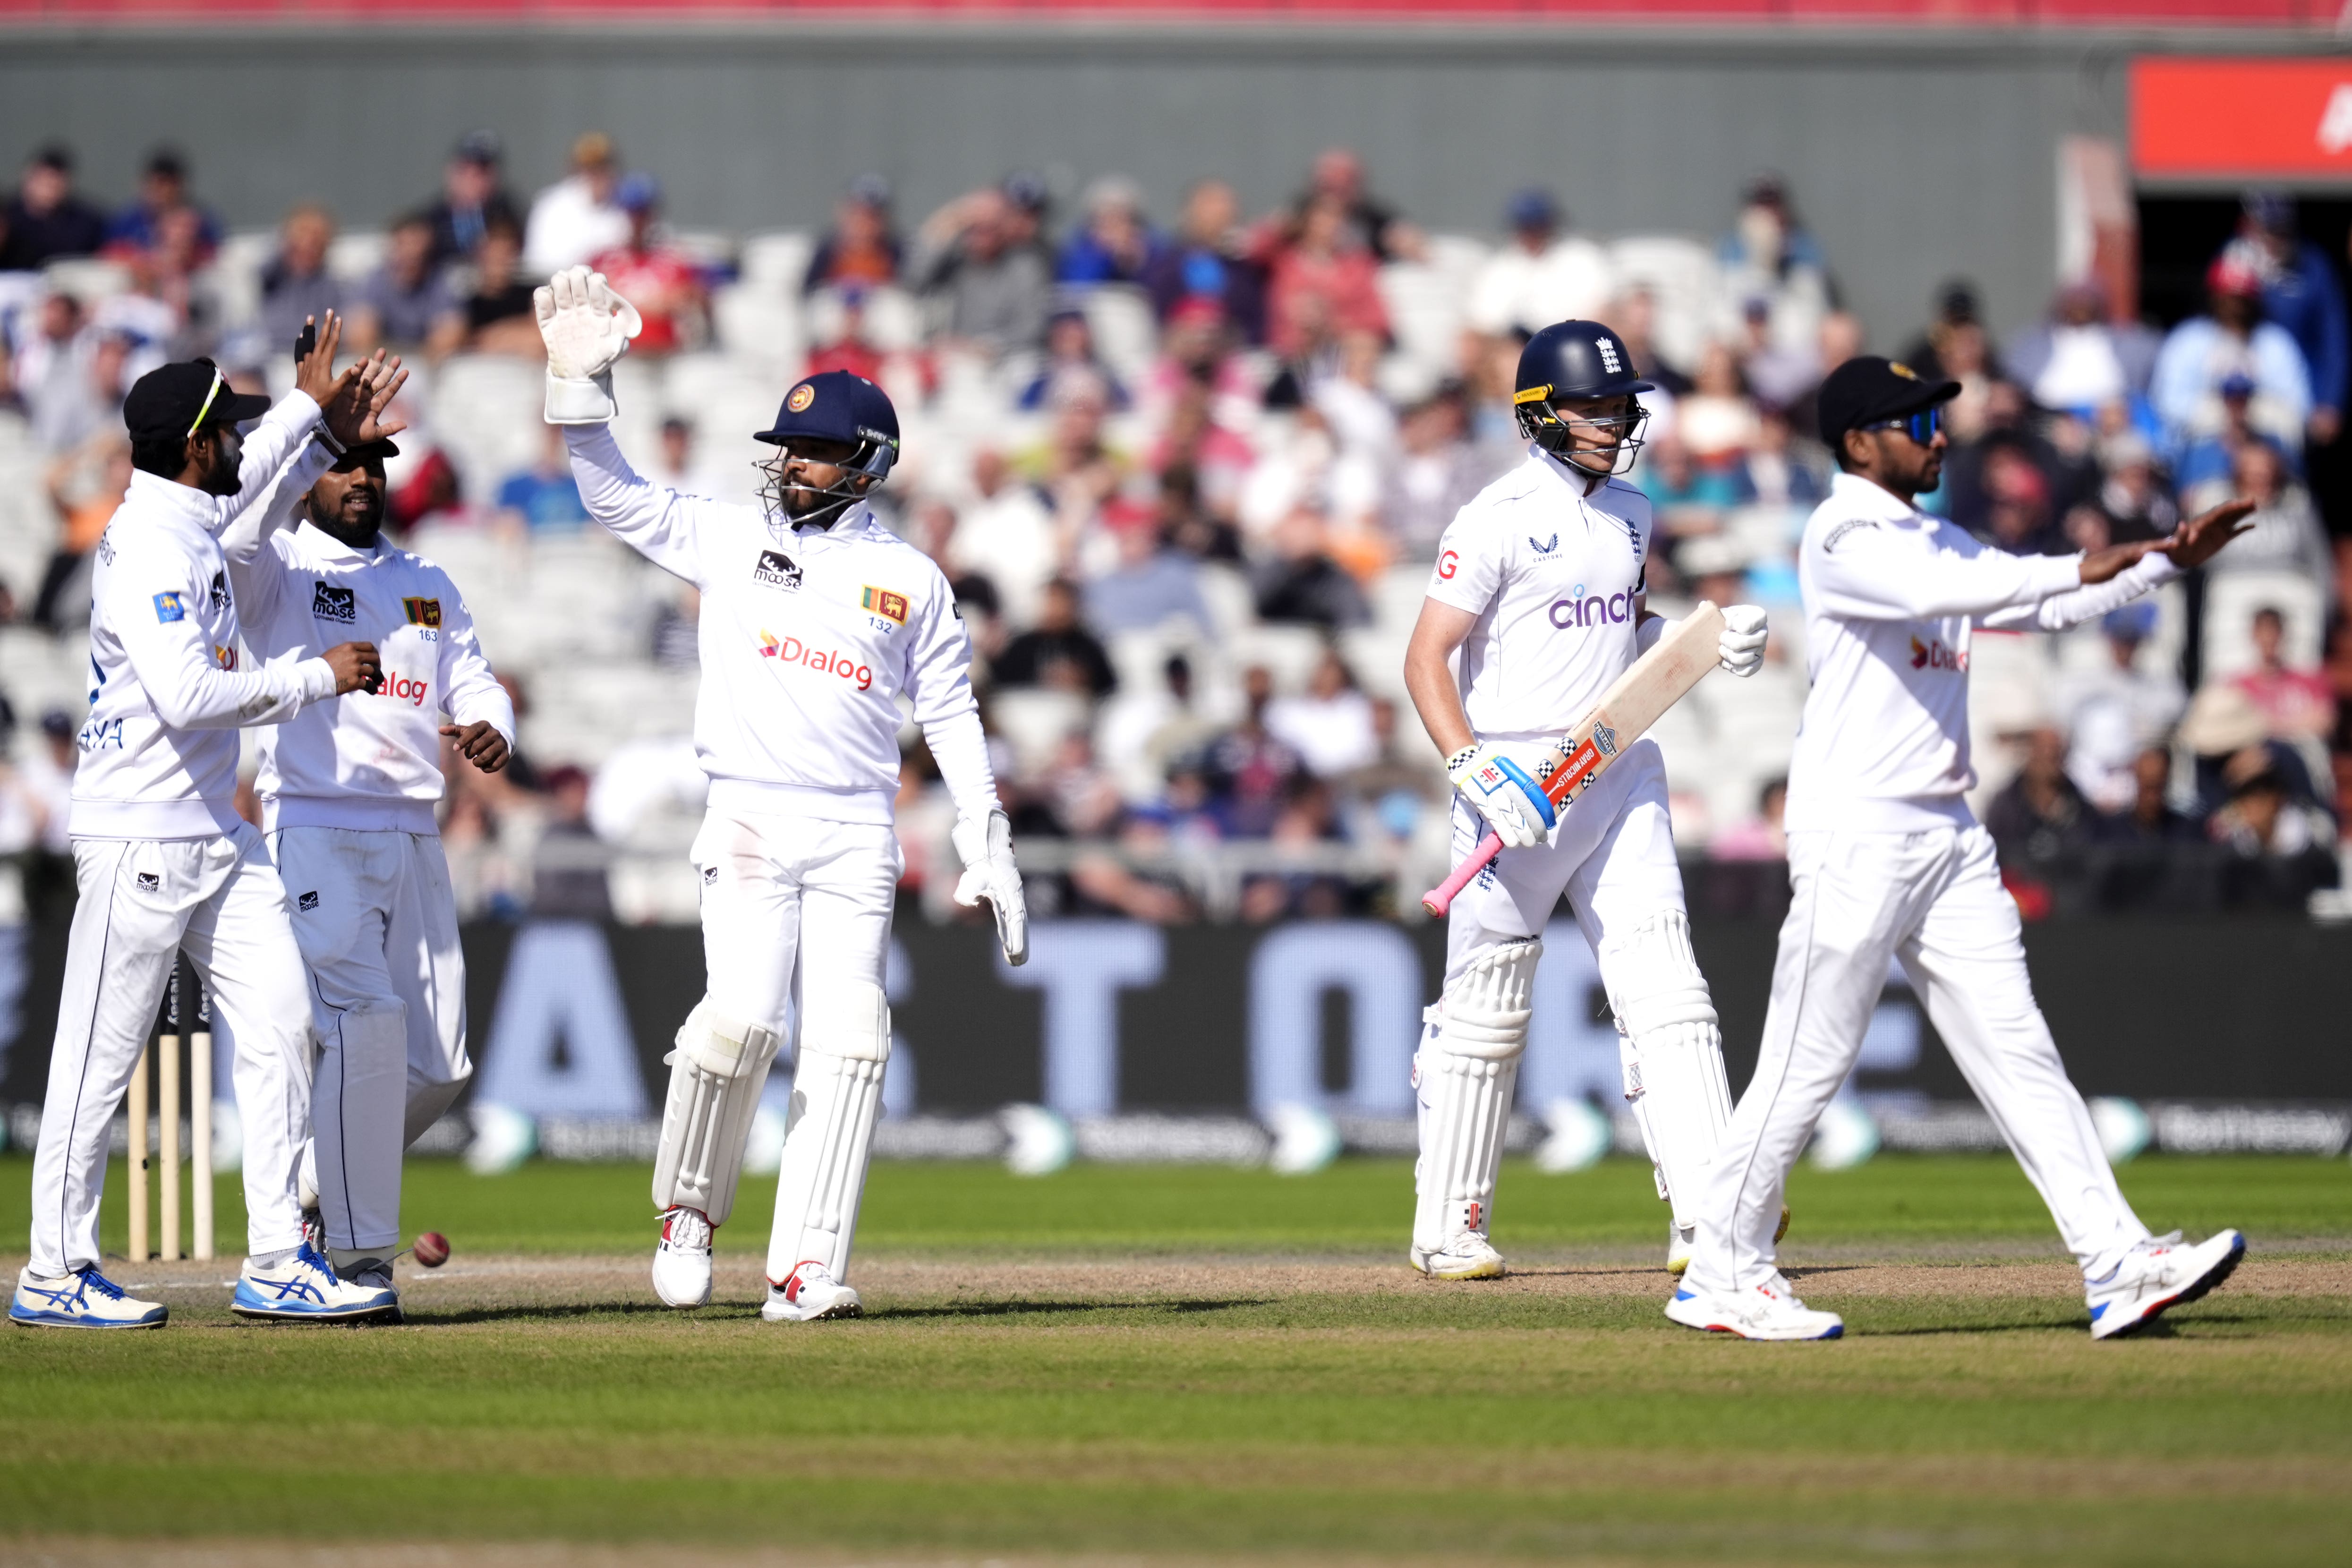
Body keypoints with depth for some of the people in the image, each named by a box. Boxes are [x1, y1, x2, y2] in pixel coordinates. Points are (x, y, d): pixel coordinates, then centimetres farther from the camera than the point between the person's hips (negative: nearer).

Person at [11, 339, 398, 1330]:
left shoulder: (189, 519, 12)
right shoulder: (146, 549, -18)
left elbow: (236, 482, 38)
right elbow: (190, 694, -28)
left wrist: (308, 412, 47)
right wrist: (321, 677, -19)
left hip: (217, 838, 10)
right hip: (139, 840, -10)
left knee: (280, 1026, 3)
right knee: (100, 1058, -2)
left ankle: (276, 1265, 4)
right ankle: (54, 1277, 5)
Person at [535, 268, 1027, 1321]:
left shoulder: (912, 581, 12)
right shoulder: (730, 539, 11)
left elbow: (952, 719, 14)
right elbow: (616, 498, 6)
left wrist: (988, 854, 10)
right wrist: (583, 384, -7)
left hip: (857, 837, 1)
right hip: (748, 825, -1)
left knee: (845, 1044, -8)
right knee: (742, 1017, -18)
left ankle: (806, 1269, -8)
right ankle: (688, 1210, 5)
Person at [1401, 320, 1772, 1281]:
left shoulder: (1630, 515, 12)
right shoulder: (1500, 520, -10)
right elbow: (1426, 660, -13)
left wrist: (1710, 642, 7)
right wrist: (1475, 771, -26)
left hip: (1621, 771, 6)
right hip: (1518, 783, -6)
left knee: (1663, 986, -6)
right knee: (1486, 1011, 3)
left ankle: (1708, 1215, -13)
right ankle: (1450, 1228, 14)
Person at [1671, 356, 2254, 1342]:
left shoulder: (1936, 542, 18)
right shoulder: (1843, 539, -9)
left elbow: (2042, 606, 16)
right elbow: (1937, 593, -26)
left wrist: (2170, 559, 6)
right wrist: (2079, 568, -29)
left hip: (1948, 836, 8)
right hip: (1854, 835, -8)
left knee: (2016, 1049, 2)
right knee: (1810, 1061, -4)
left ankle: (2116, 1262, -3)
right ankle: (1722, 1275, 7)